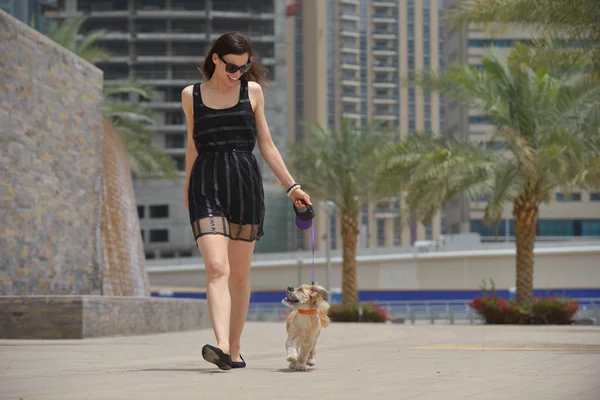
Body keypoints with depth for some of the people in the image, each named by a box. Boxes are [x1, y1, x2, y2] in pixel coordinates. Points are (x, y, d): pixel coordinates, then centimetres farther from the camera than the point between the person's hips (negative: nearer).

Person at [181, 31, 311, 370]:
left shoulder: (252, 91, 9)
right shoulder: (191, 95, 9)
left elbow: (266, 144, 13)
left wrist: (291, 185, 9)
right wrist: (187, 189, 25)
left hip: (246, 183, 1)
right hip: (207, 186, -1)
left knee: (240, 274, 5)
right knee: (217, 268, -17)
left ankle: (235, 349, 15)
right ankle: (222, 347, -30)